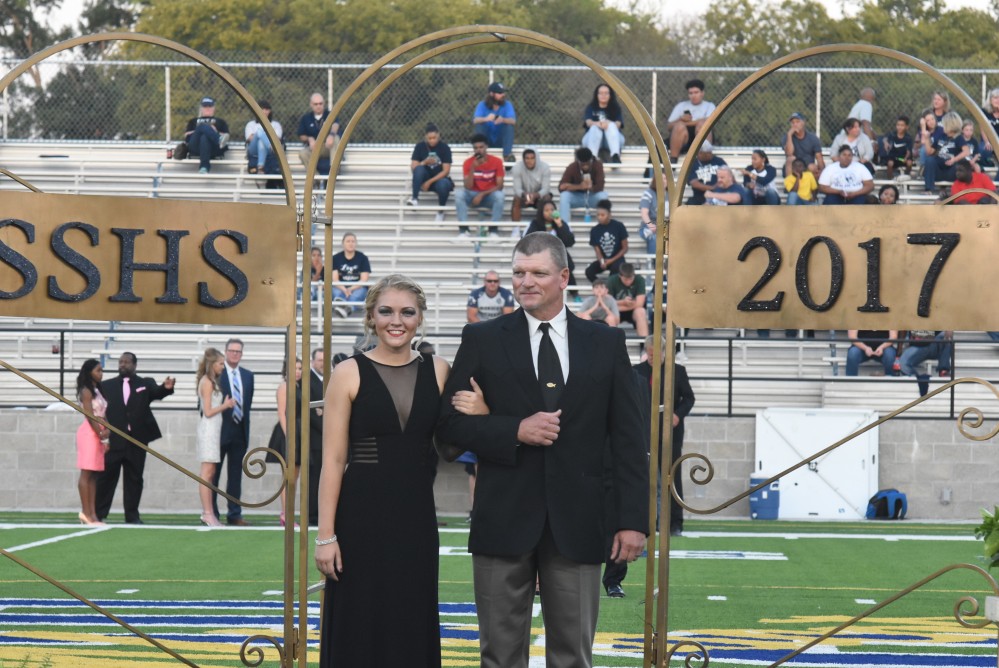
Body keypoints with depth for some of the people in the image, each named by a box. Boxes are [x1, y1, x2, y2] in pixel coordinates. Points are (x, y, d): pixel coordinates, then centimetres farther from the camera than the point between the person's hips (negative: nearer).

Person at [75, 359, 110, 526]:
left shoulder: (98, 390, 18)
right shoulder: (86, 391, -7)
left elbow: (103, 415, 12)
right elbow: (90, 416, -13)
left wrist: (107, 431, -4)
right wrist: (100, 434, -14)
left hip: (98, 434, 8)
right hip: (89, 432, -8)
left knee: (94, 475, 5)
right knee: (86, 473, -8)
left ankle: (92, 513, 4)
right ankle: (86, 512, -9)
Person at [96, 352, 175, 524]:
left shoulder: (145, 384, 9)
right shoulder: (106, 386, 9)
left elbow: (157, 392, -9)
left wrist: (166, 388, -32)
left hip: (137, 439, 1)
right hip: (113, 439, -1)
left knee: (134, 479, 5)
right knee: (106, 477, 1)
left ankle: (132, 516, 11)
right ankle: (98, 514, 7)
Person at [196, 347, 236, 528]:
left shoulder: (211, 381, 15)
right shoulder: (207, 382, -11)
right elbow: (208, 412, -15)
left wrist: (226, 405, 4)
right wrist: (225, 405, -5)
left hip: (213, 429, 9)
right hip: (208, 429, -9)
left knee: (210, 472, 9)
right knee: (207, 472, -8)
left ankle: (208, 513, 11)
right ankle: (208, 514, -9)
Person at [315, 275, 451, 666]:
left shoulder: (437, 371, 6)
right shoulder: (350, 374, -4)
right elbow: (333, 459, -6)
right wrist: (326, 535, -11)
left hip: (416, 515, 3)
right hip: (362, 515, -3)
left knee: (413, 626, 8)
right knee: (358, 628, 2)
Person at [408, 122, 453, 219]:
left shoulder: (444, 147, -6)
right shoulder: (420, 147, 0)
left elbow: (446, 171, -11)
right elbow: (413, 167, -3)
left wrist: (430, 182, -20)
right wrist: (425, 162, -22)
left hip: (439, 179, -1)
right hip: (425, 180, 1)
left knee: (443, 184, -38)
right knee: (419, 168, -30)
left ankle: (440, 211, -11)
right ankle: (415, 199, -29)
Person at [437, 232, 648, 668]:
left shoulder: (606, 344, 7)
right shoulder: (482, 340, 5)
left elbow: (628, 438, 5)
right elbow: (449, 421, 1)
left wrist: (633, 519, -2)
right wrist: (515, 431, -14)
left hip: (576, 523, 1)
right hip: (504, 519, 0)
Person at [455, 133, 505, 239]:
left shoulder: (497, 162, -8)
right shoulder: (468, 163, -7)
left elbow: (499, 186, -11)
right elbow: (468, 187, -15)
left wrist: (482, 194, -22)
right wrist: (473, 168, -27)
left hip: (490, 196, -1)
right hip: (473, 195, 1)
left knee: (499, 195, -36)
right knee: (459, 195, -31)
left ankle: (493, 230, -26)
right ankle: (463, 230, -29)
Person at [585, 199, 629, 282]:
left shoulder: (618, 226, -8)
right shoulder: (594, 230, -2)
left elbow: (625, 248, -3)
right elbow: (597, 251, -5)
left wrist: (612, 260, -13)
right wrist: (602, 261, -28)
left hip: (617, 259, -3)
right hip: (603, 260, 3)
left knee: (616, 268, -38)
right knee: (589, 271, -26)